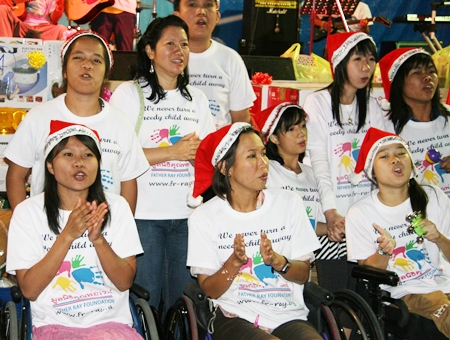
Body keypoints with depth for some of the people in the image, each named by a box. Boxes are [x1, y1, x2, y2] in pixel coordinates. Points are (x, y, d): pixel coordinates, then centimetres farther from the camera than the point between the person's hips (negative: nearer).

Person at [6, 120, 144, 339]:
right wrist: (67, 235, -17)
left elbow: (125, 282, 1)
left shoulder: (116, 207, 3)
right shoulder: (28, 212, -1)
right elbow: (29, 290, -7)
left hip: (111, 322, 1)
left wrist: (98, 239, -16)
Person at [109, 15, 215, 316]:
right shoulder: (129, 93, -1)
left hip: (187, 214, 5)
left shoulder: (197, 98, 15)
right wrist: (173, 151, -15)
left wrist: (199, 152, -7)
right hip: (143, 213, -4)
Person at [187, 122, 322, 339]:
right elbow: (209, 290, 0)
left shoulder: (289, 203, 4)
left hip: (289, 317, 3)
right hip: (235, 318, -2)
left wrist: (277, 261, -15)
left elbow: (303, 275, 6)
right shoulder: (204, 217, -1)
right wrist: (234, 263, -18)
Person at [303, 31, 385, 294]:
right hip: (333, 217, -4)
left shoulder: (373, 107, 12)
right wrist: (331, 212, -18)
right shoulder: (318, 102, -2)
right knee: (334, 297, -2)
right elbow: (318, 162, -9)